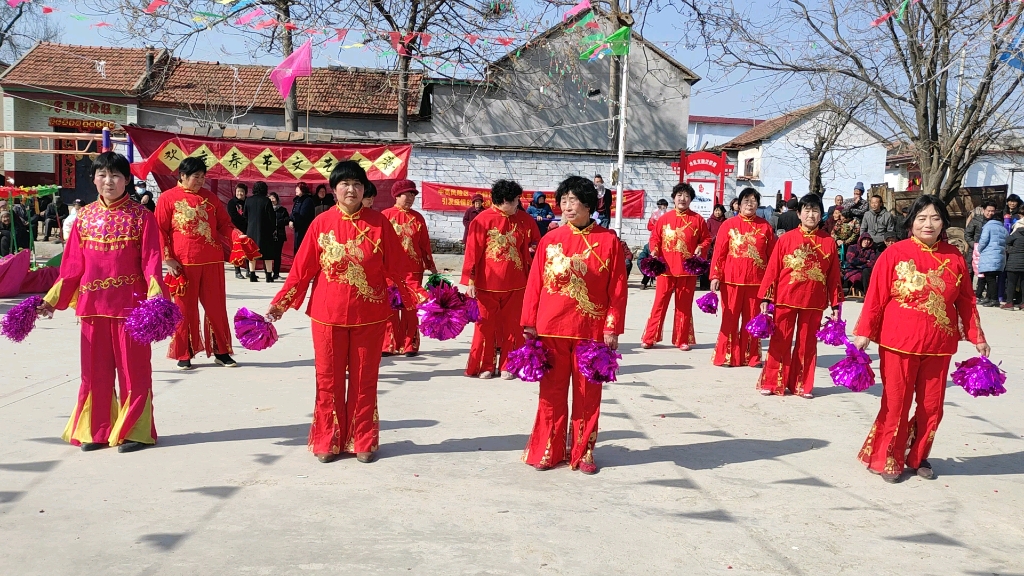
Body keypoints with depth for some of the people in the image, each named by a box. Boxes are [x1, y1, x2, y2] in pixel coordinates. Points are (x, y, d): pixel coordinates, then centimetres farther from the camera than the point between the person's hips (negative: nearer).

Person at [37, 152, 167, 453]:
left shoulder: (141, 216, -2)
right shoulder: (84, 217, 9)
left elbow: (151, 261, -8)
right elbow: (72, 265, 9)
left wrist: (156, 293, -23)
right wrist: (53, 298, 4)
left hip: (130, 305, -4)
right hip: (93, 305, 4)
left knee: (133, 370, 3)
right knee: (94, 371, 11)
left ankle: (133, 431, 14)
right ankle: (96, 430, 23)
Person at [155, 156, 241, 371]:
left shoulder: (209, 197, 13)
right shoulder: (168, 198, 2)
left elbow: (224, 224, 13)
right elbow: (160, 231, -1)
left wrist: (238, 237, -6)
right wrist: (168, 258, -9)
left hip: (212, 262, 3)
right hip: (183, 263, -3)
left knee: (216, 306, 7)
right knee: (185, 309, 4)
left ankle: (221, 351, 17)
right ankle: (183, 355, 15)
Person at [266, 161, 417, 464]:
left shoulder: (378, 222, -2)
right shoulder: (321, 223, -1)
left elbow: (396, 267, 1)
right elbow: (302, 269, 1)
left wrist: (415, 299, -4)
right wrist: (280, 302, -1)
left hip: (369, 315, 0)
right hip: (327, 314, 0)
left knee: (364, 379, 9)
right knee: (329, 379, 8)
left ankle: (363, 441, 22)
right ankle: (328, 441, 22)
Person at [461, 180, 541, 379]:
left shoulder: (525, 220, 3)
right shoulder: (482, 220, -6)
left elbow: (536, 246, 15)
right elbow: (472, 252, -6)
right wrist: (470, 281, -8)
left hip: (515, 285, 2)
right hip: (487, 284, -2)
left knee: (512, 325, 7)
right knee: (485, 325, 6)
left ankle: (508, 366, 19)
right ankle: (484, 366, 18)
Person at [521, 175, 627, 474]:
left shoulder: (609, 241, -1)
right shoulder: (550, 240, 4)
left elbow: (617, 289, 0)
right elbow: (535, 284, 5)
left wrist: (613, 328, -5)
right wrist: (529, 323, 1)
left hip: (591, 330, -1)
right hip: (551, 327, 1)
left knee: (588, 394, 7)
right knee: (552, 393, 8)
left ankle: (583, 452, 21)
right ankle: (548, 450, 20)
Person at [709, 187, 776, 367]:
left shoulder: (765, 227, 6)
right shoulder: (729, 225, 2)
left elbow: (772, 255, 7)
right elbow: (719, 253, 1)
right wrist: (715, 276, -5)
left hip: (756, 280, 1)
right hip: (732, 279, -1)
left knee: (752, 319, 7)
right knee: (730, 318, 3)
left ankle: (751, 356, 17)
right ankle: (726, 356, 11)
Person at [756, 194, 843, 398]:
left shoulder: (829, 242, 3)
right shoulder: (786, 239, -1)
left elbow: (834, 276, 5)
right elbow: (772, 270, 0)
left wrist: (835, 304, 3)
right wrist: (766, 298, -3)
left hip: (814, 302, 1)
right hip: (785, 299, -1)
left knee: (807, 343, 9)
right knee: (780, 342, 5)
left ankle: (802, 385, 20)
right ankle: (772, 383, 14)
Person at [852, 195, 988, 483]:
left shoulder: (954, 256, 4)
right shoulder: (895, 254, -6)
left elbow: (966, 300, 9)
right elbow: (875, 297, -6)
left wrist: (977, 337, 10)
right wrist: (864, 332, -8)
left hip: (939, 344, 4)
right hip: (899, 342, -3)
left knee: (932, 405, 11)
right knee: (896, 404, 4)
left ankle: (918, 457, 30)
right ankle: (888, 459, 20)